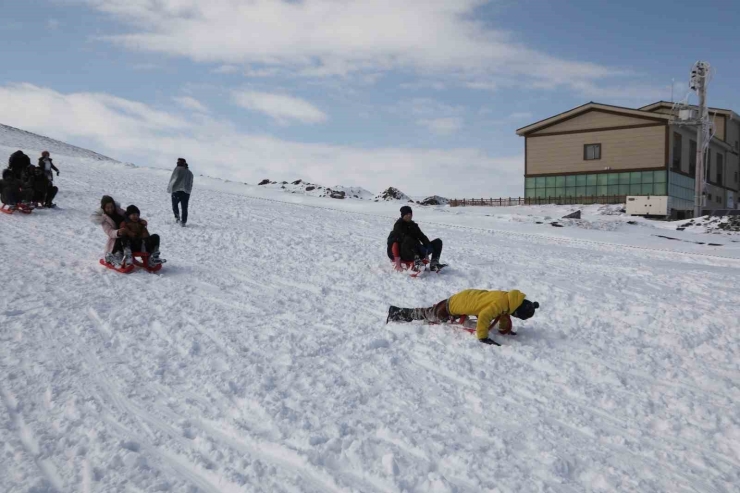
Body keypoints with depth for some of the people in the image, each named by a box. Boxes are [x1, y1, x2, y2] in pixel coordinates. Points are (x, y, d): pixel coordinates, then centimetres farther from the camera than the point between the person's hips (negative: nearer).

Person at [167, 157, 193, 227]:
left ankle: (177, 217, -5)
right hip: (186, 192, 4)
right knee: (184, 208, 5)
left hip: (176, 190, -4)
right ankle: (183, 222, 3)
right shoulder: (190, 172, 14)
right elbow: (191, 184, 17)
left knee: (175, 204, 14)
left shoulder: (177, 169, -3)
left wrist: (169, 188, 5)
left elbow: (172, 179, -4)